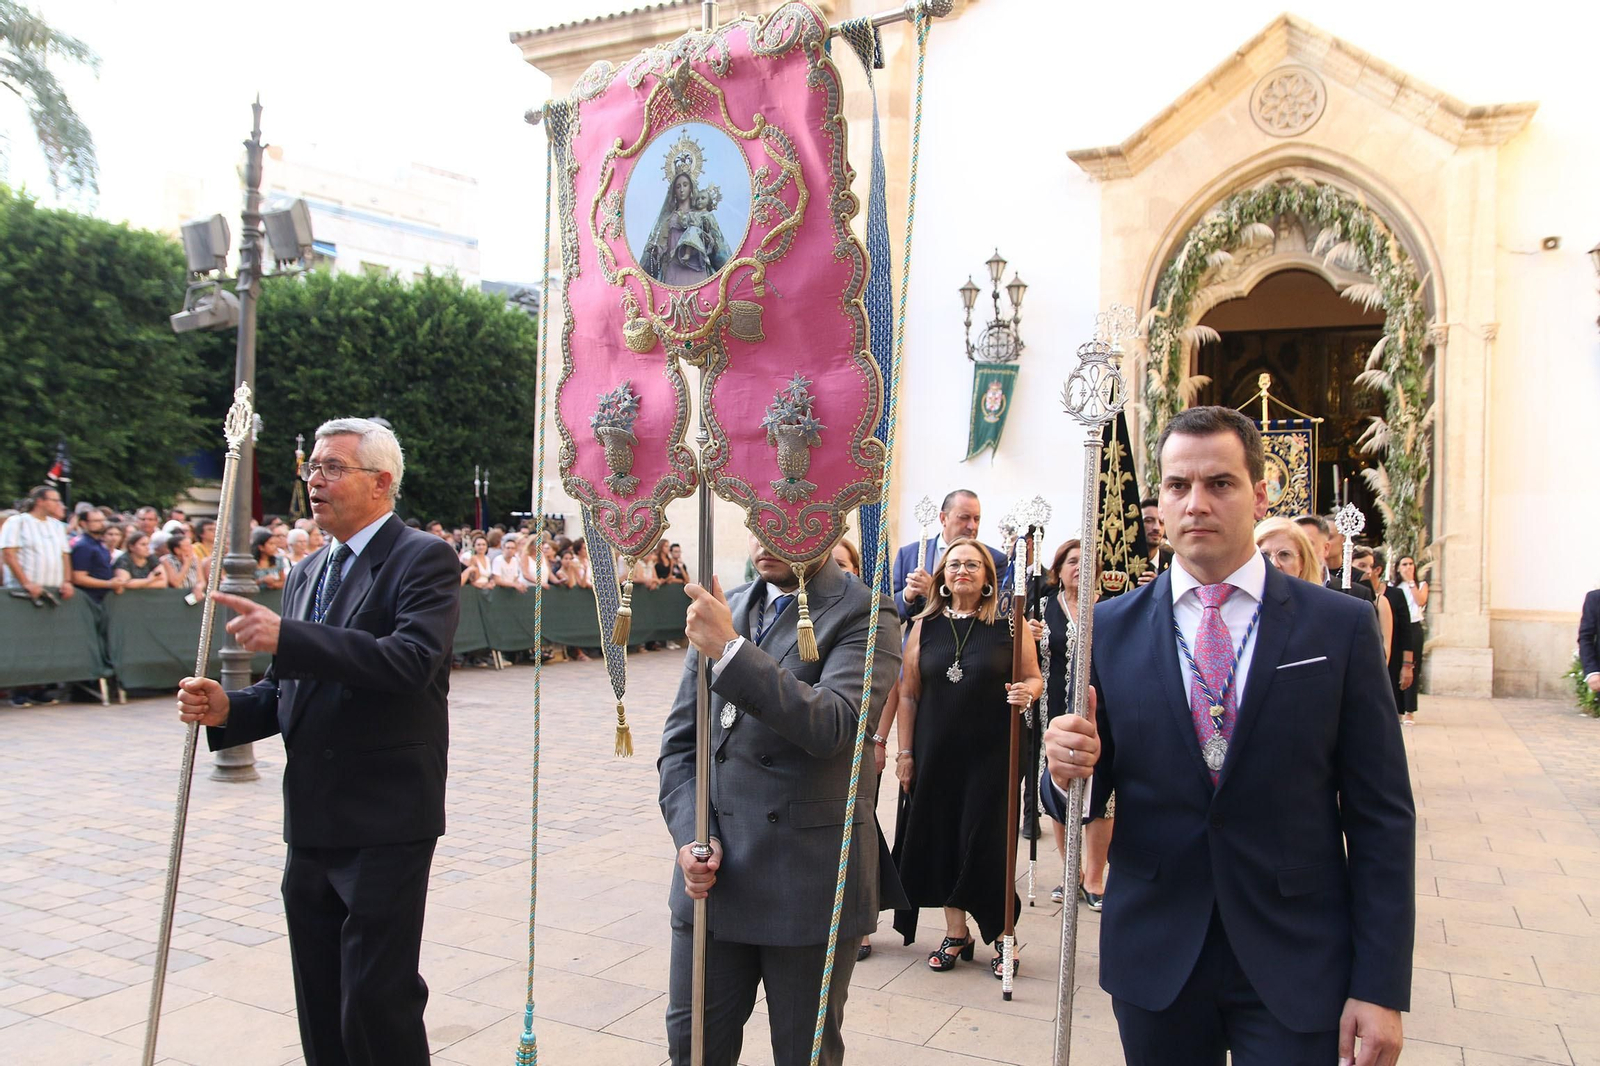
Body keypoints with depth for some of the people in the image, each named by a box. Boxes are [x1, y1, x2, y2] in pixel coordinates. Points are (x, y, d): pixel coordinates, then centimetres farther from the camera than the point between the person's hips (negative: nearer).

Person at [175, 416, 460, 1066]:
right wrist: (228, 709, -1)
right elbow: (291, 688, 19)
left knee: (378, 1008, -2)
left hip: (386, 823, -8)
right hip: (312, 823, 8)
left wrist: (287, 638, -29)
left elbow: (413, 660, -26)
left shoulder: (423, 560, -9)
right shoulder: (307, 573, 15)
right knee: (320, 1011, 18)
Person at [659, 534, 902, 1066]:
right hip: (714, 870, 5)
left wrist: (729, 649, -26)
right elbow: (680, 742, 10)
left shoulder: (865, 615, -9)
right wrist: (692, 837, -4)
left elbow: (832, 726, -25)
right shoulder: (723, 611, 8)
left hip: (809, 879, -4)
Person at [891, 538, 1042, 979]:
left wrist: (1027, 692, -17)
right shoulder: (924, 627, 5)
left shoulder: (1009, 626, -1)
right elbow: (908, 694, 7)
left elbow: (1035, 679, 6)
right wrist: (905, 752, 5)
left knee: (984, 841, -2)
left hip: (991, 752, -3)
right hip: (936, 753, 3)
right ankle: (956, 933, 24)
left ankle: (1001, 934, 18)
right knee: (940, 839, 7)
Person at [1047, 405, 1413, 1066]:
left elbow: (1381, 817, -3)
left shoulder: (1341, 626, -4)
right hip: (1154, 961, 2)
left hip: (1295, 966, -1)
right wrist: (1069, 770, -19)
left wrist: (1381, 987, -6)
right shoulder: (1110, 629, 0)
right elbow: (1090, 797, 4)